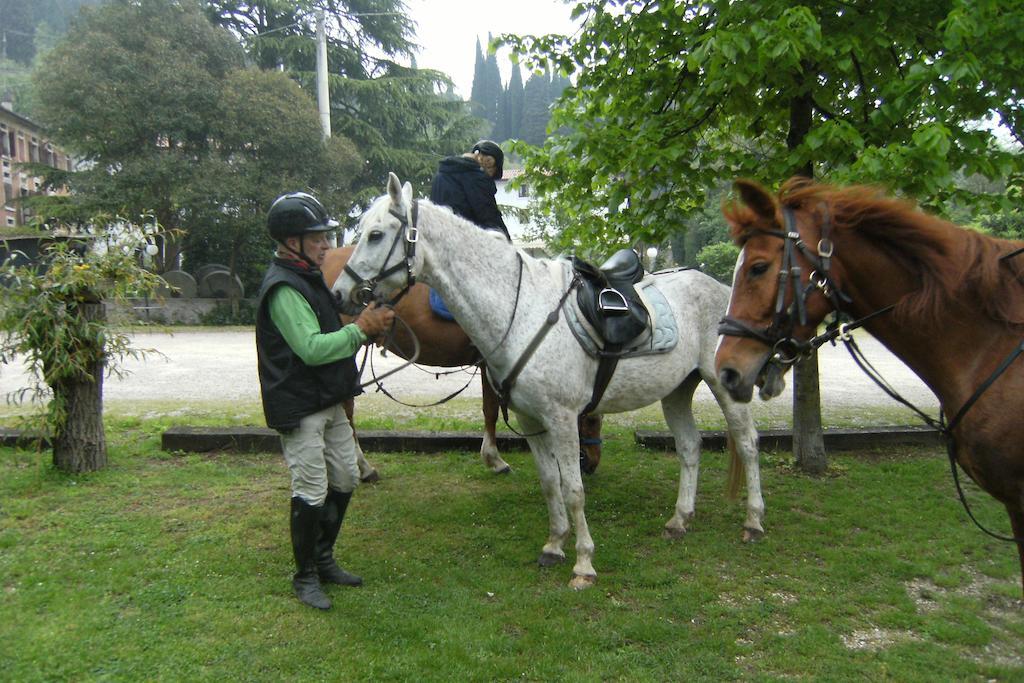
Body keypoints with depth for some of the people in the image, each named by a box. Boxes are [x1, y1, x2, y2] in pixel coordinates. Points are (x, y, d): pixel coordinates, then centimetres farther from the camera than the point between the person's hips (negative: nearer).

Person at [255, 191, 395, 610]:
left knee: (345, 480, 16)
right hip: (299, 409, -10)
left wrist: (365, 327, 5)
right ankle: (305, 577, 16)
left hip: (329, 403, 10)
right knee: (311, 492, -2)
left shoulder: (309, 277, 13)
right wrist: (361, 330, -21)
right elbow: (312, 348, -27)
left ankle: (324, 559, 32)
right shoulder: (283, 288, -19)